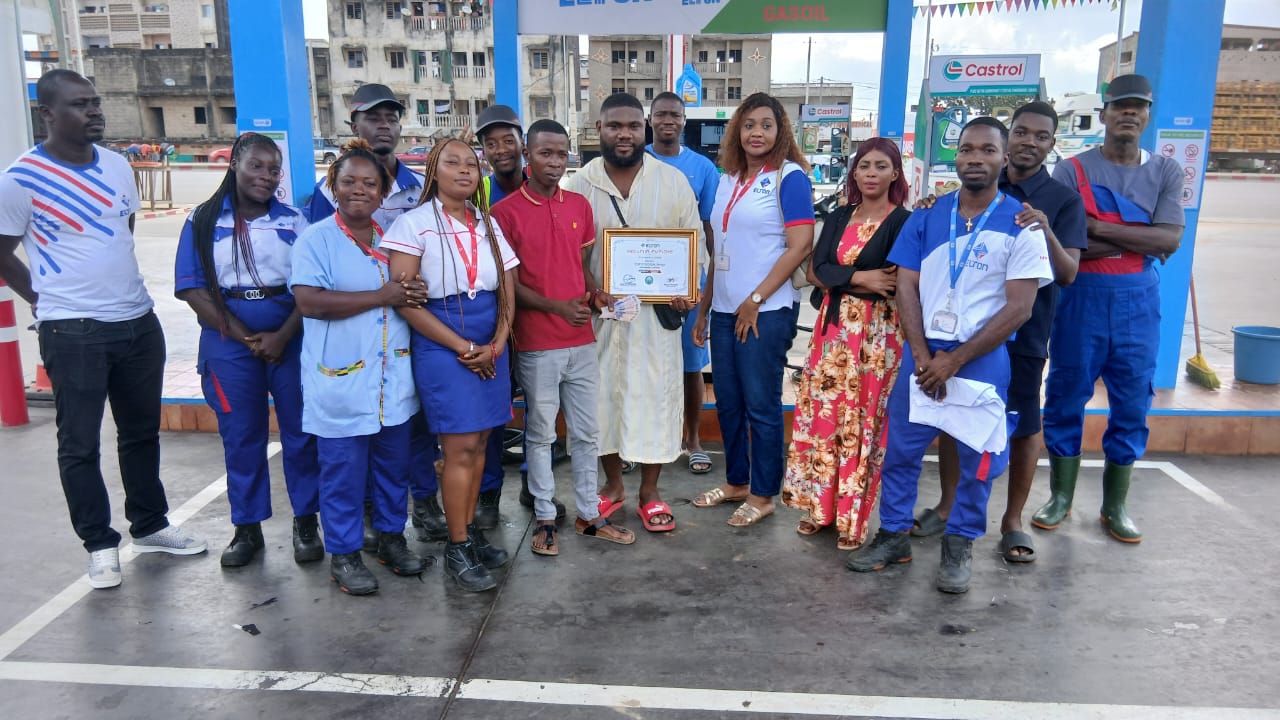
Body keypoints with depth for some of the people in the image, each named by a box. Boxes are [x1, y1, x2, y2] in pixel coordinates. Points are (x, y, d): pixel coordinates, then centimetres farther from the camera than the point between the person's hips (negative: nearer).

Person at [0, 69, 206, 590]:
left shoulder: (118, 166, 6)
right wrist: (45, 299, -1)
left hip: (139, 321, 6)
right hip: (73, 332, -5)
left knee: (141, 431, 16)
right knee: (80, 444, 4)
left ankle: (150, 527, 31)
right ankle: (100, 544, 18)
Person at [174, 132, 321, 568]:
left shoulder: (293, 221, 4)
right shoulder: (204, 220, 3)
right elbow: (192, 288, -4)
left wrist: (281, 336, -13)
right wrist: (245, 338, -9)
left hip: (291, 341, 0)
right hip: (228, 344, 0)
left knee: (300, 431, 4)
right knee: (240, 435, 7)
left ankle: (306, 522, 17)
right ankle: (247, 528, 20)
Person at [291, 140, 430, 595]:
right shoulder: (316, 240, -5)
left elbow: (413, 291, 20)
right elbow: (309, 301, -18)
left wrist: (415, 295, -7)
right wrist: (381, 297, -19)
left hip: (394, 381, 5)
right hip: (341, 383, -5)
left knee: (394, 466, 14)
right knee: (343, 472, 3)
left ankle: (392, 538, 32)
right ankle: (343, 554, 19)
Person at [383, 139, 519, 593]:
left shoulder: (489, 226, 11)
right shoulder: (414, 223, -6)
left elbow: (507, 292, 11)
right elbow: (404, 299, -13)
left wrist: (496, 345, -6)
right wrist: (463, 347, -13)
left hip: (490, 348, 5)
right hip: (442, 348, -5)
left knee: (478, 443, 8)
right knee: (461, 447, -5)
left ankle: (470, 532, 21)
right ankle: (457, 550, 7)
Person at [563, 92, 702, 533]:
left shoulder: (673, 182, 0)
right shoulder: (579, 186, 0)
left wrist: (685, 291, -12)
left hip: (657, 312, 0)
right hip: (600, 311, 1)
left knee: (655, 396, 5)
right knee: (603, 395, 11)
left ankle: (649, 493, 22)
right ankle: (613, 485, 30)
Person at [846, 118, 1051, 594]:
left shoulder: (1021, 225, -5)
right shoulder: (926, 216, 4)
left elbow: (1019, 308, -9)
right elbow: (906, 288, 2)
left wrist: (954, 361, -13)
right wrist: (924, 357, -8)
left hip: (982, 362, -2)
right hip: (922, 357, 3)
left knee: (978, 460, 5)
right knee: (900, 450, 8)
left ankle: (960, 545, 24)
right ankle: (894, 535, 25)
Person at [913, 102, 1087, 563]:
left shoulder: (1064, 200, -2)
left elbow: (1068, 273, -11)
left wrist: (1046, 232, -30)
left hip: (1023, 330, -3)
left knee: (1023, 424, 5)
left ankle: (1013, 520, 20)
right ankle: (948, 505, 26)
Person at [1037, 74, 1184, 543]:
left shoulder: (1166, 172, 7)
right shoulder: (1073, 170, -1)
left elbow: (1170, 240, -7)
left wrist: (1098, 228, -16)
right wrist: (1141, 239, -13)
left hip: (1139, 299, 3)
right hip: (1082, 297, -2)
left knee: (1132, 402, 7)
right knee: (1067, 396, 5)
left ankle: (1115, 507, 21)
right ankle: (1060, 498, 20)